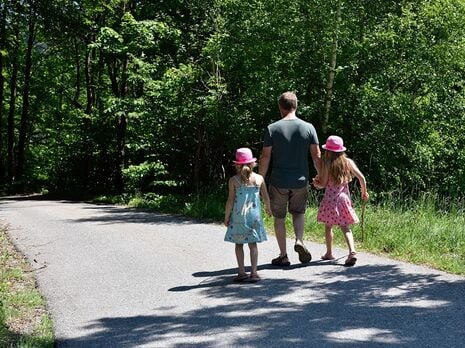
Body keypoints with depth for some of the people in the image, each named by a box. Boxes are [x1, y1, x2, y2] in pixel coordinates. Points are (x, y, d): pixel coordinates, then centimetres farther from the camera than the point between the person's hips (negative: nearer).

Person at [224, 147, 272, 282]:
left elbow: (230, 200, -7)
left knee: (239, 244, 8)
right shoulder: (259, 178, 0)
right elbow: (266, 197, 5)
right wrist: (268, 208, 25)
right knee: (253, 244, 7)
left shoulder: (233, 180, -6)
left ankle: (242, 272, 7)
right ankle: (254, 272, 3)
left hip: (238, 216, -1)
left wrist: (226, 216, 3)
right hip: (254, 215, 2)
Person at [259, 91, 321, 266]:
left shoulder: (272, 129, -7)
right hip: (301, 180, 2)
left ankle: (283, 256, 13)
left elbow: (265, 157, -7)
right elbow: (316, 155, 1)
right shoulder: (308, 127, -2)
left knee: (279, 217, 10)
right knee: (298, 212, 22)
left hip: (279, 181, -2)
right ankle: (299, 240, -2)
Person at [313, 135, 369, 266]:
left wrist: (316, 183, 12)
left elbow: (323, 184, -9)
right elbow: (361, 178, 2)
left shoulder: (326, 163, -8)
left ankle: (329, 253, 22)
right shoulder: (348, 162, 2)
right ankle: (352, 251, -16)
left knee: (328, 226, 13)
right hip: (344, 198, 3)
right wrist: (364, 192, 17)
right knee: (345, 228, 3)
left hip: (330, 200, -3)